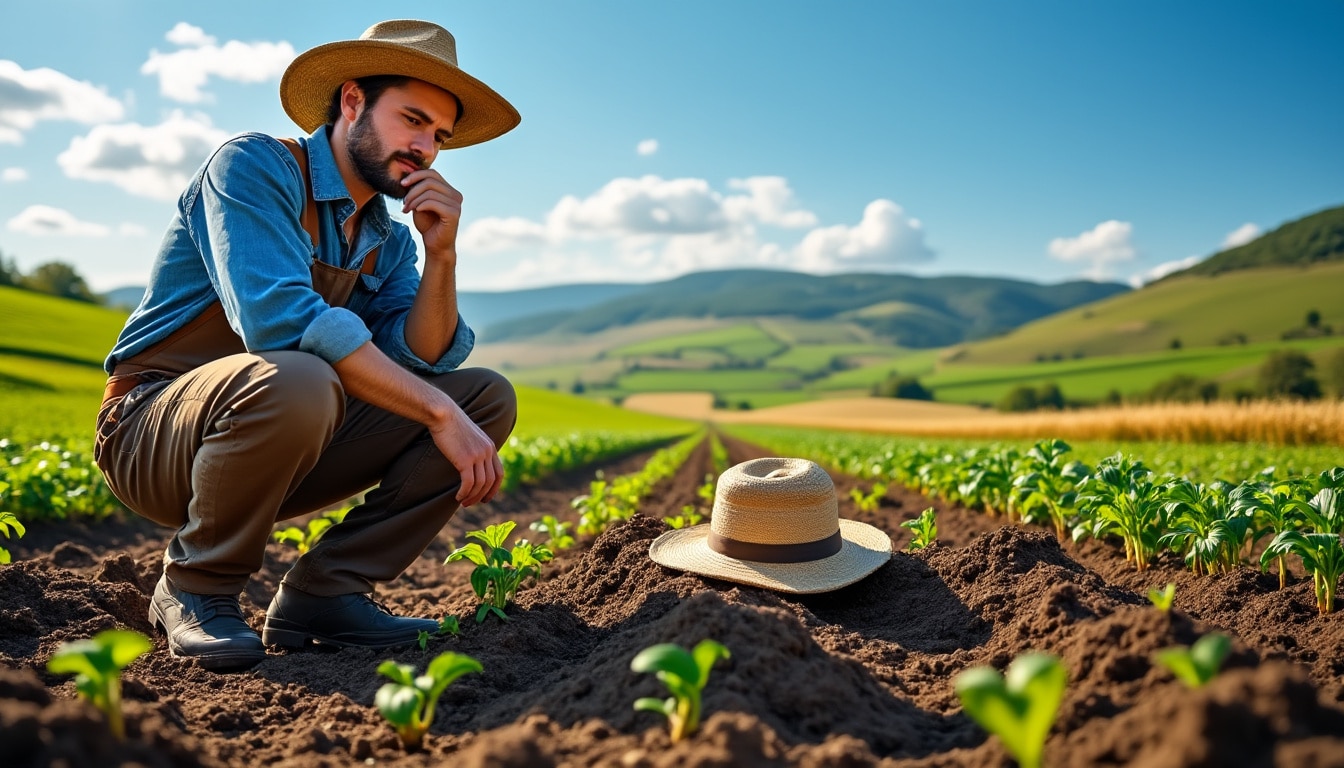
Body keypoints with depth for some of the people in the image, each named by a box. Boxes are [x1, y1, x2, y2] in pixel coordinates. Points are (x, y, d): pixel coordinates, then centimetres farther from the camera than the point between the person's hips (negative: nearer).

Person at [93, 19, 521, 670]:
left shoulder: (388, 241, 8)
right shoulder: (255, 166, -13)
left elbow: (415, 365, -2)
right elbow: (280, 319, -30)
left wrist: (441, 255, -14)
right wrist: (439, 413, -28)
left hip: (291, 435, 7)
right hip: (151, 432, -6)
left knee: (488, 397, -4)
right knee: (297, 382, -40)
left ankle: (324, 592, -7)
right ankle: (194, 588, -11)